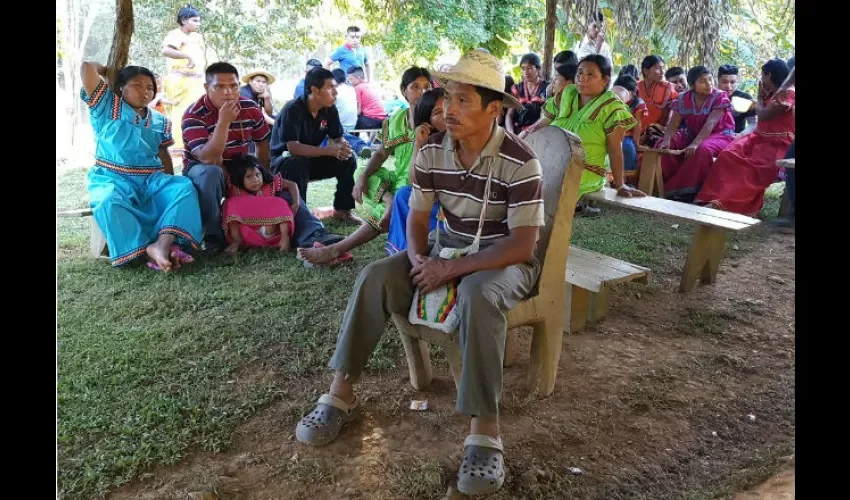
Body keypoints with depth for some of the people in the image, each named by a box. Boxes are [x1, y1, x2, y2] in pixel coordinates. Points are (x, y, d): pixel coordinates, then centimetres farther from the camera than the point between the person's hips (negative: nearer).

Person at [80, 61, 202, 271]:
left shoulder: (159, 121, 17)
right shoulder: (107, 106, 6)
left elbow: (164, 155, 20)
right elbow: (86, 68, -2)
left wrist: (171, 184, 10)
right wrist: (109, 70, 18)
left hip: (150, 179, 3)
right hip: (112, 178, -3)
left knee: (185, 187, -27)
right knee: (110, 201, -39)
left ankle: (163, 243, -45)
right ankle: (147, 250, -44)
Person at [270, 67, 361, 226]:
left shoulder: (330, 109, -7)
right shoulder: (293, 109, -26)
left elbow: (337, 138, -1)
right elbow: (293, 147, -35)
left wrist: (343, 147, -28)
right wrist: (330, 150, -41)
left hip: (312, 160, 6)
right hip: (283, 161, -6)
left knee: (348, 159, -12)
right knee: (298, 164, -38)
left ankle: (342, 210, -2)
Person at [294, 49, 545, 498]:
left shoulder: (519, 162, -20)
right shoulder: (432, 151, -4)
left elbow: (523, 245, -23)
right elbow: (417, 215, 3)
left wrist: (453, 269, -27)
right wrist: (419, 259, -18)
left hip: (503, 261, -5)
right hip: (447, 252, 5)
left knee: (478, 297, -39)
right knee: (375, 278, -16)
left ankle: (485, 431, -33)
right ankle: (341, 394, -9)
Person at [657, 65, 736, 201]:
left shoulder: (720, 97, -14)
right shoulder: (683, 99, -2)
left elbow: (710, 124, -27)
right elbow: (673, 124, -8)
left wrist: (695, 144, -42)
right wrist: (667, 140, -30)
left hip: (720, 135, -5)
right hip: (692, 134, 5)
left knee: (703, 148, -39)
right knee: (662, 145, -16)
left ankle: (683, 189, -27)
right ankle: (677, 183, -16)